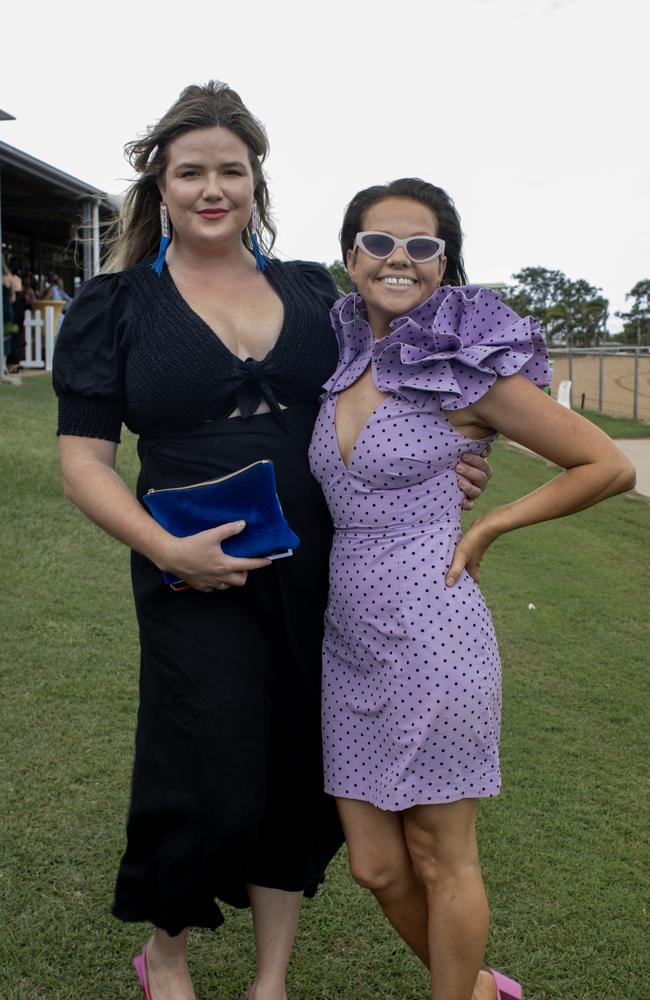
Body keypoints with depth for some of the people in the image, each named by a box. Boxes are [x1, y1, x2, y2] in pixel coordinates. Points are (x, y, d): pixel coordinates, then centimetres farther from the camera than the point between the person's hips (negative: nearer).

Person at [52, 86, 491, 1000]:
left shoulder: (312, 292, 10)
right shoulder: (115, 305, 1)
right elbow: (84, 461, -3)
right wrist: (165, 548, -19)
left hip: (320, 580, 4)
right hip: (201, 585, -3)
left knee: (299, 781, 11)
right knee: (213, 794, 0)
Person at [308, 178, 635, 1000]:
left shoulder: (468, 369, -8)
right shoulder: (339, 360, 9)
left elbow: (609, 467, -4)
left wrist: (487, 527, -6)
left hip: (429, 638, -7)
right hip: (349, 637, 7)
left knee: (440, 862, 10)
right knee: (375, 866, 16)